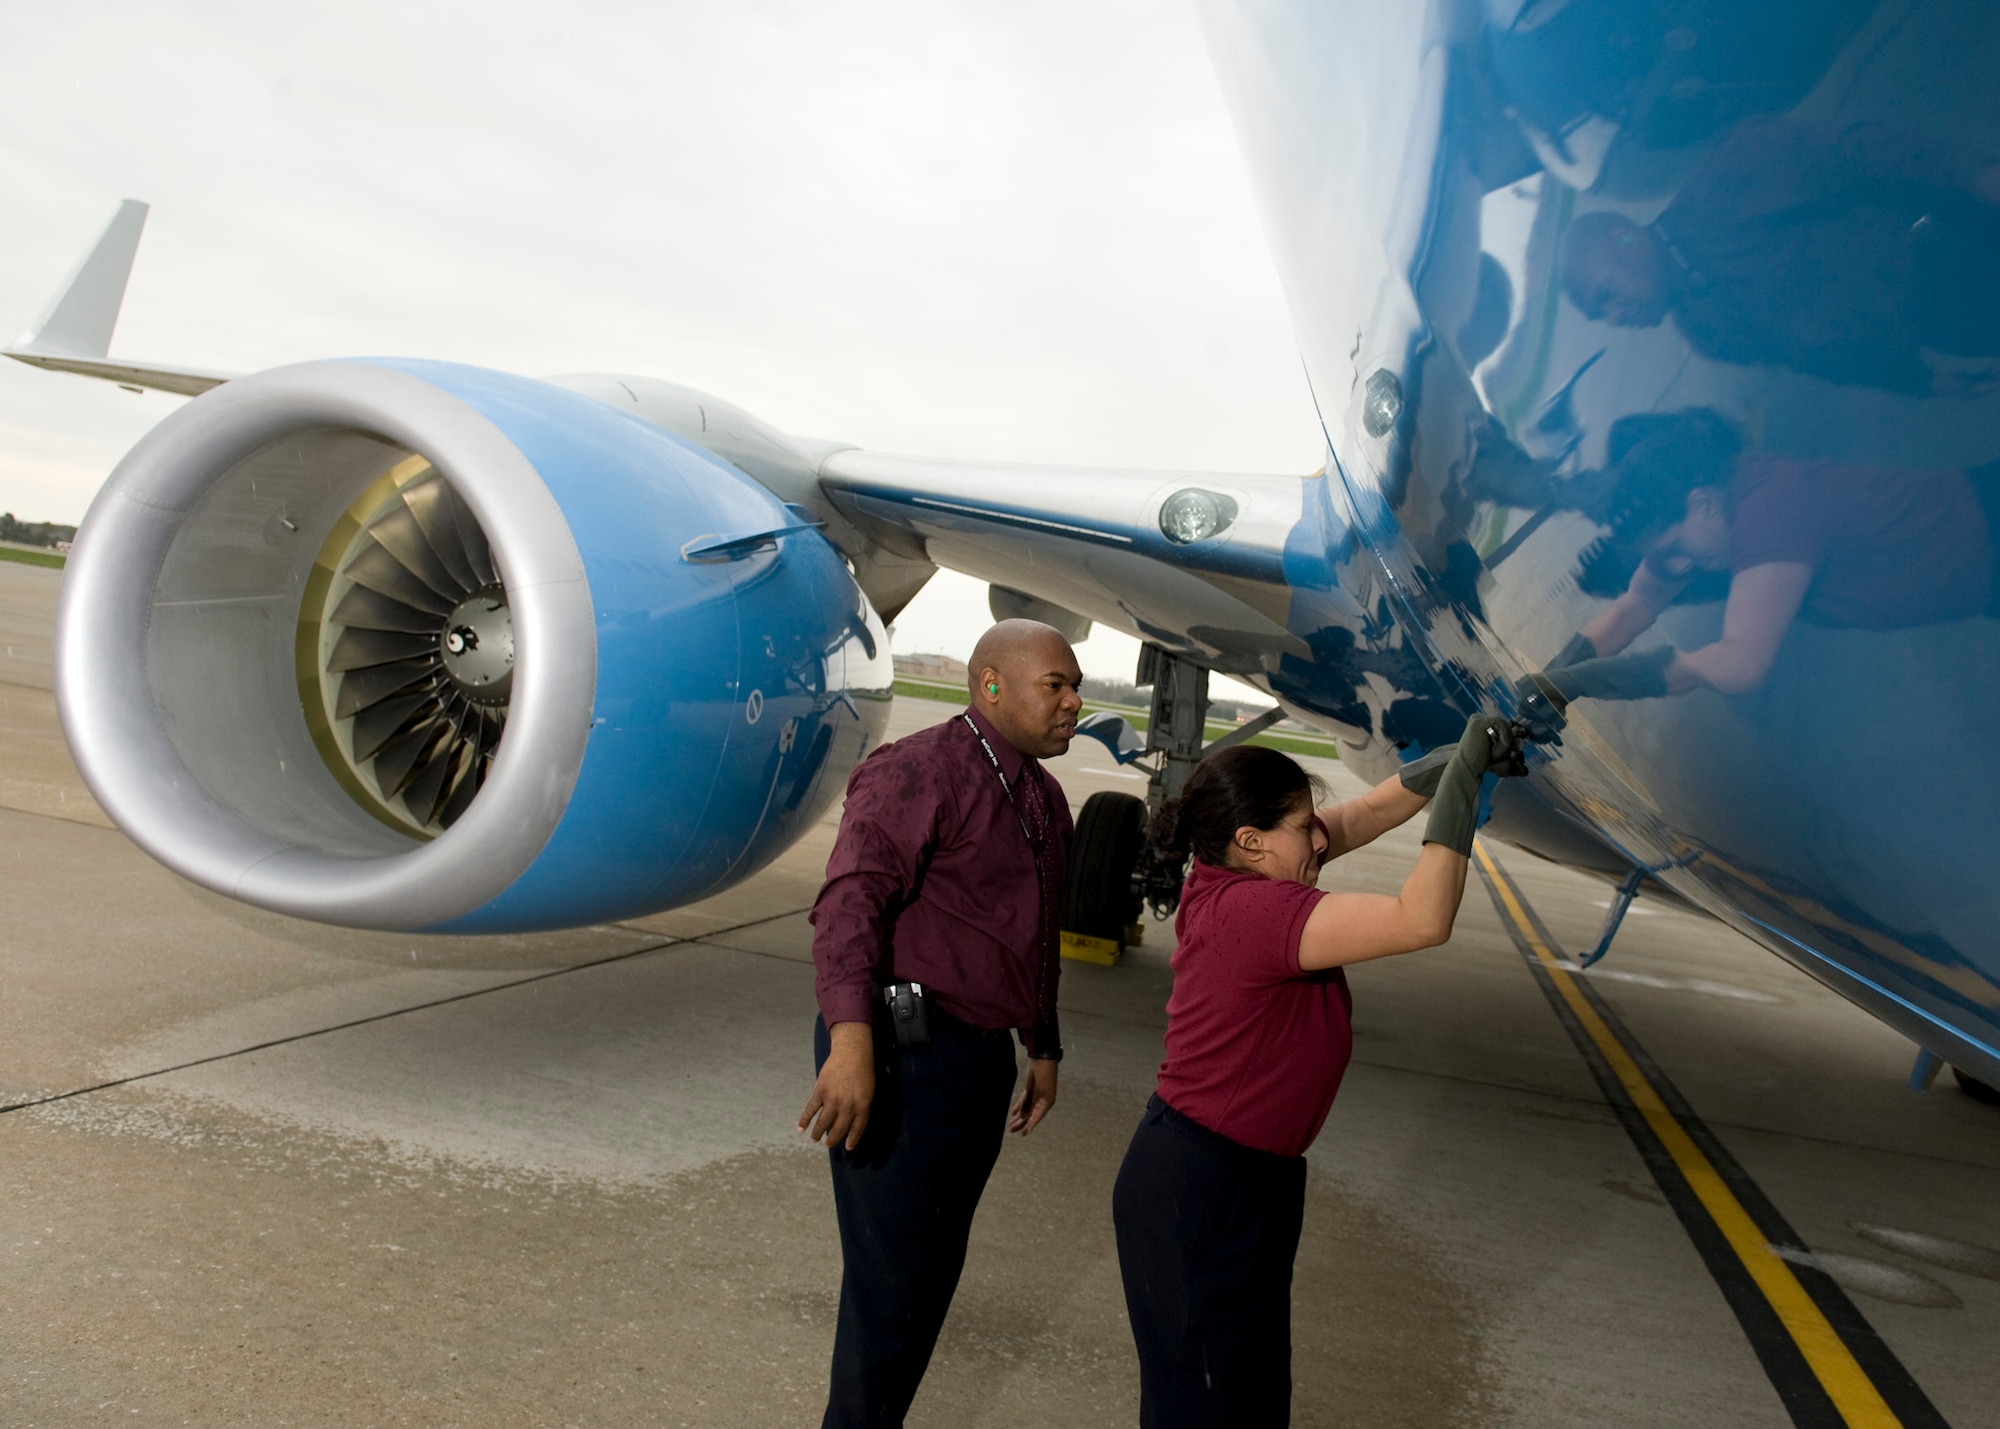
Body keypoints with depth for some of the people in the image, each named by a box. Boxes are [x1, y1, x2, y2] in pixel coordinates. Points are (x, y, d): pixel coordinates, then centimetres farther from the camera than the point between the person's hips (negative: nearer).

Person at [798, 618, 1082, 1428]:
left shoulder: (1044, 801, 15)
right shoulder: (920, 773, -13)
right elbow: (852, 897, -26)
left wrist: (1042, 1047, 27)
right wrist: (851, 1037, -37)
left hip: (983, 1060, 8)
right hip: (902, 1055, -8)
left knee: (934, 1272, 18)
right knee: (889, 1281, 0)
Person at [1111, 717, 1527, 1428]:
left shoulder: (1236, 872, -2)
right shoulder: (1253, 910, -29)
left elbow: (1367, 812, 8)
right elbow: (1421, 920, -34)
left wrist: (1459, 757, -3)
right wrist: (1461, 781, -27)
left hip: (1253, 1178, 10)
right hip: (1200, 1190, -10)